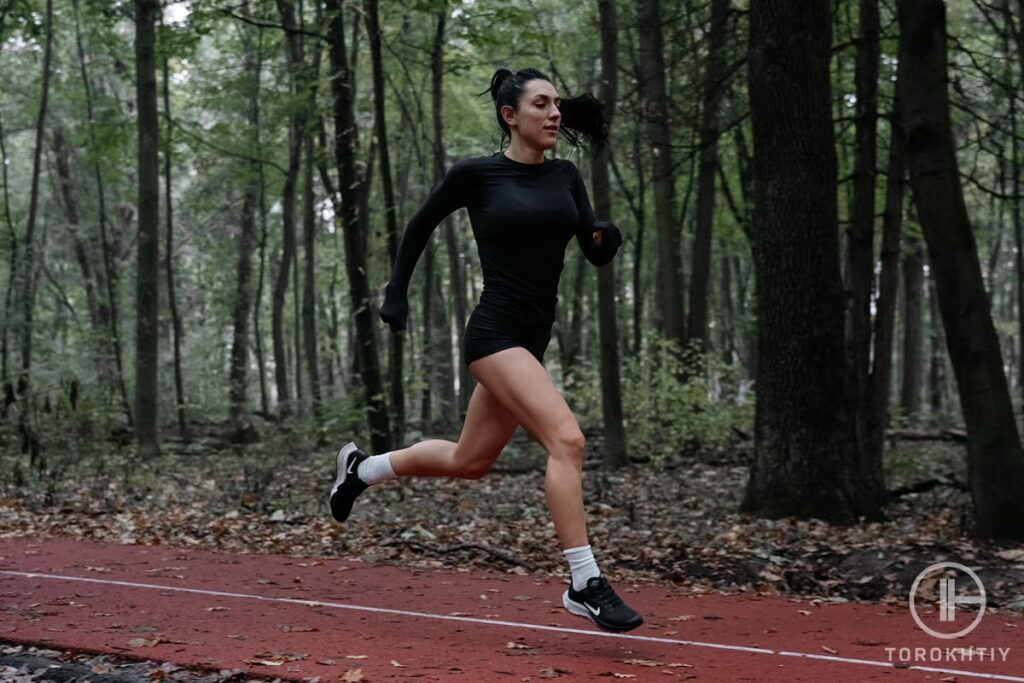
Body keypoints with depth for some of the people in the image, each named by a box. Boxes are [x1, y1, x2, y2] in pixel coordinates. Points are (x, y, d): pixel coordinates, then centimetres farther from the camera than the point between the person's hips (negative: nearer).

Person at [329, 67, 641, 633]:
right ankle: (585, 585, -18)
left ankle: (361, 468, 41)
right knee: (566, 439, -23)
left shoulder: (565, 176, 9)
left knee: (467, 463, 17)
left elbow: (597, 256, 7)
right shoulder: (476, 174, -5)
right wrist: (396, 292, 10)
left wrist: (608, 236, -15)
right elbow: (420, 225, 10)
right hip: (494, 334, -7)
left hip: (531, 340, 7)